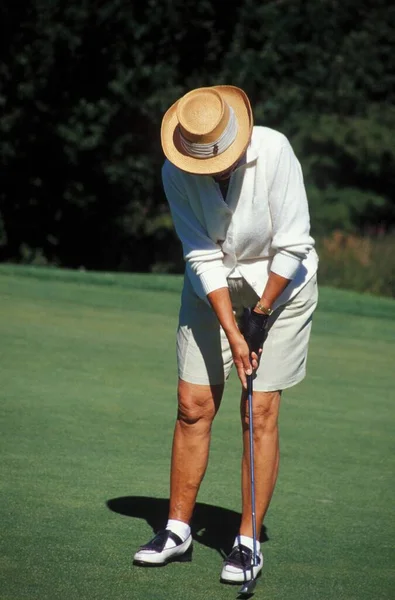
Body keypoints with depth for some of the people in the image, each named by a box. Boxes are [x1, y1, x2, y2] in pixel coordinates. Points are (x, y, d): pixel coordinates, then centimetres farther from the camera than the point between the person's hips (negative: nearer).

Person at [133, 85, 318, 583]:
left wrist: (262, 313, -15)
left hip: (279, 280, -3)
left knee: (261, 411, -7)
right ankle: (177, 531, 11)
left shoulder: (273, 152, -26)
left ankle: (247, 542, -1)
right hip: (213, 284, 3)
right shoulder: (176, 173, -17)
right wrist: (232, 333, -23)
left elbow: (292, 245, -20)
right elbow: (202, 257, -17)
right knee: (193, 405, 0)